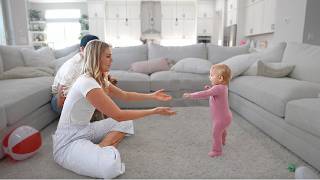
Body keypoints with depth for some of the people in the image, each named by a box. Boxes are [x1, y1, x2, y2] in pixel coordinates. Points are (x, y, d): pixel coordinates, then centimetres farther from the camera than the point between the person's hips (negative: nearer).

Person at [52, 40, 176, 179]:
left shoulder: (100, 79, 4)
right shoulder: (87, 82, -25)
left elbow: (125, 95, 15)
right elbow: (118, 115, -25)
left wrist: (153, 96, 11)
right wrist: (155, 111, -20)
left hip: (85, 130, 10)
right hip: (69, 142, -10)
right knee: (111, 167, -35)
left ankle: (102, 147, -5)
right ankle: (102, 150, -4)